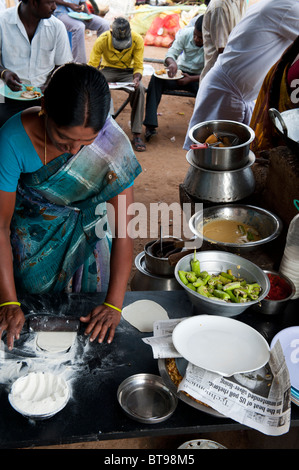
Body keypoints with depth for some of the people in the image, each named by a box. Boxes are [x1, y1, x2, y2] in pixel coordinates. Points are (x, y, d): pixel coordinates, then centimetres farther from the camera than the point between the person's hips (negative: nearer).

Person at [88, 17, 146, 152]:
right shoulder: (102, 40, -19)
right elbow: (92, 66, -13)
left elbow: (138, 66, -11)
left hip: (127, 71, 0)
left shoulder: (137, 40, -18)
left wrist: (136, 78, -34)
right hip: (107, 69, 0)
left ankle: (137, 134, -28)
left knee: (139, 89, -33)